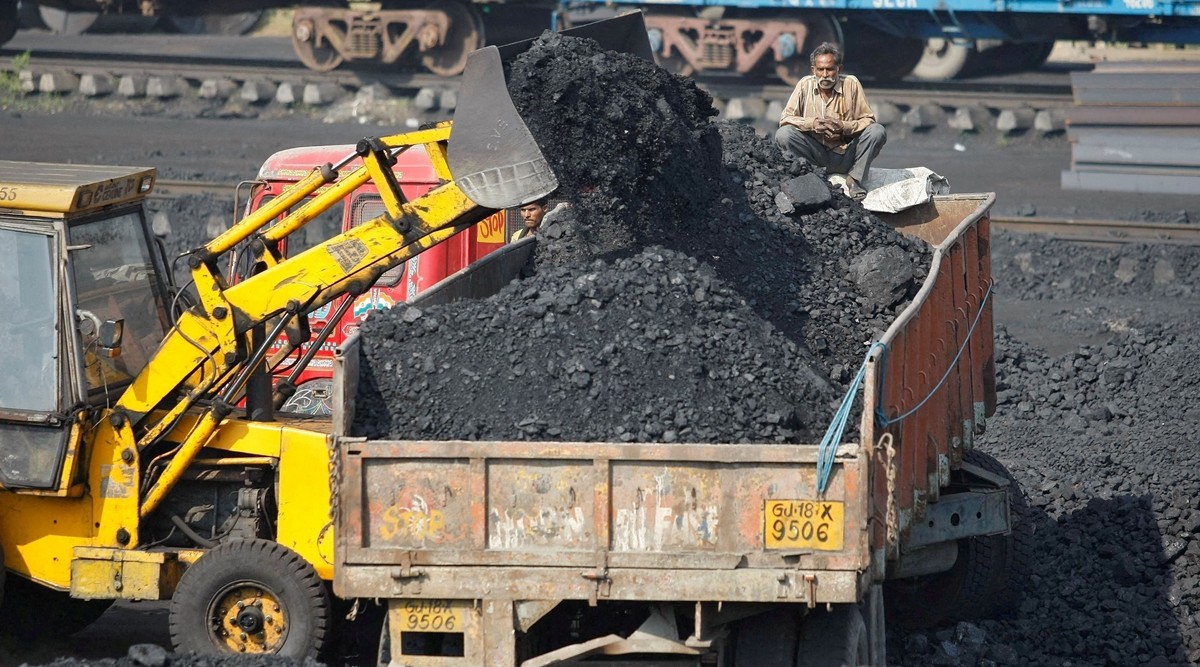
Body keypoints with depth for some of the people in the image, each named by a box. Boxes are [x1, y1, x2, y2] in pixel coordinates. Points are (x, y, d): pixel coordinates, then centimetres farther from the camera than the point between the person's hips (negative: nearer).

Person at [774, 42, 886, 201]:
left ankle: (855, 179, -12)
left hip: (846, 154, 0)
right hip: (816, 153, 0)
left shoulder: (851, 84, -5)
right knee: (783, 134, -23)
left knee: (877, 131, -23)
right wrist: (812, 123, -22)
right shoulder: (805, 85, -3)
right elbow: (785, 118, -5)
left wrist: (843, 126, -23)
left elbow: (868, 120, -5)